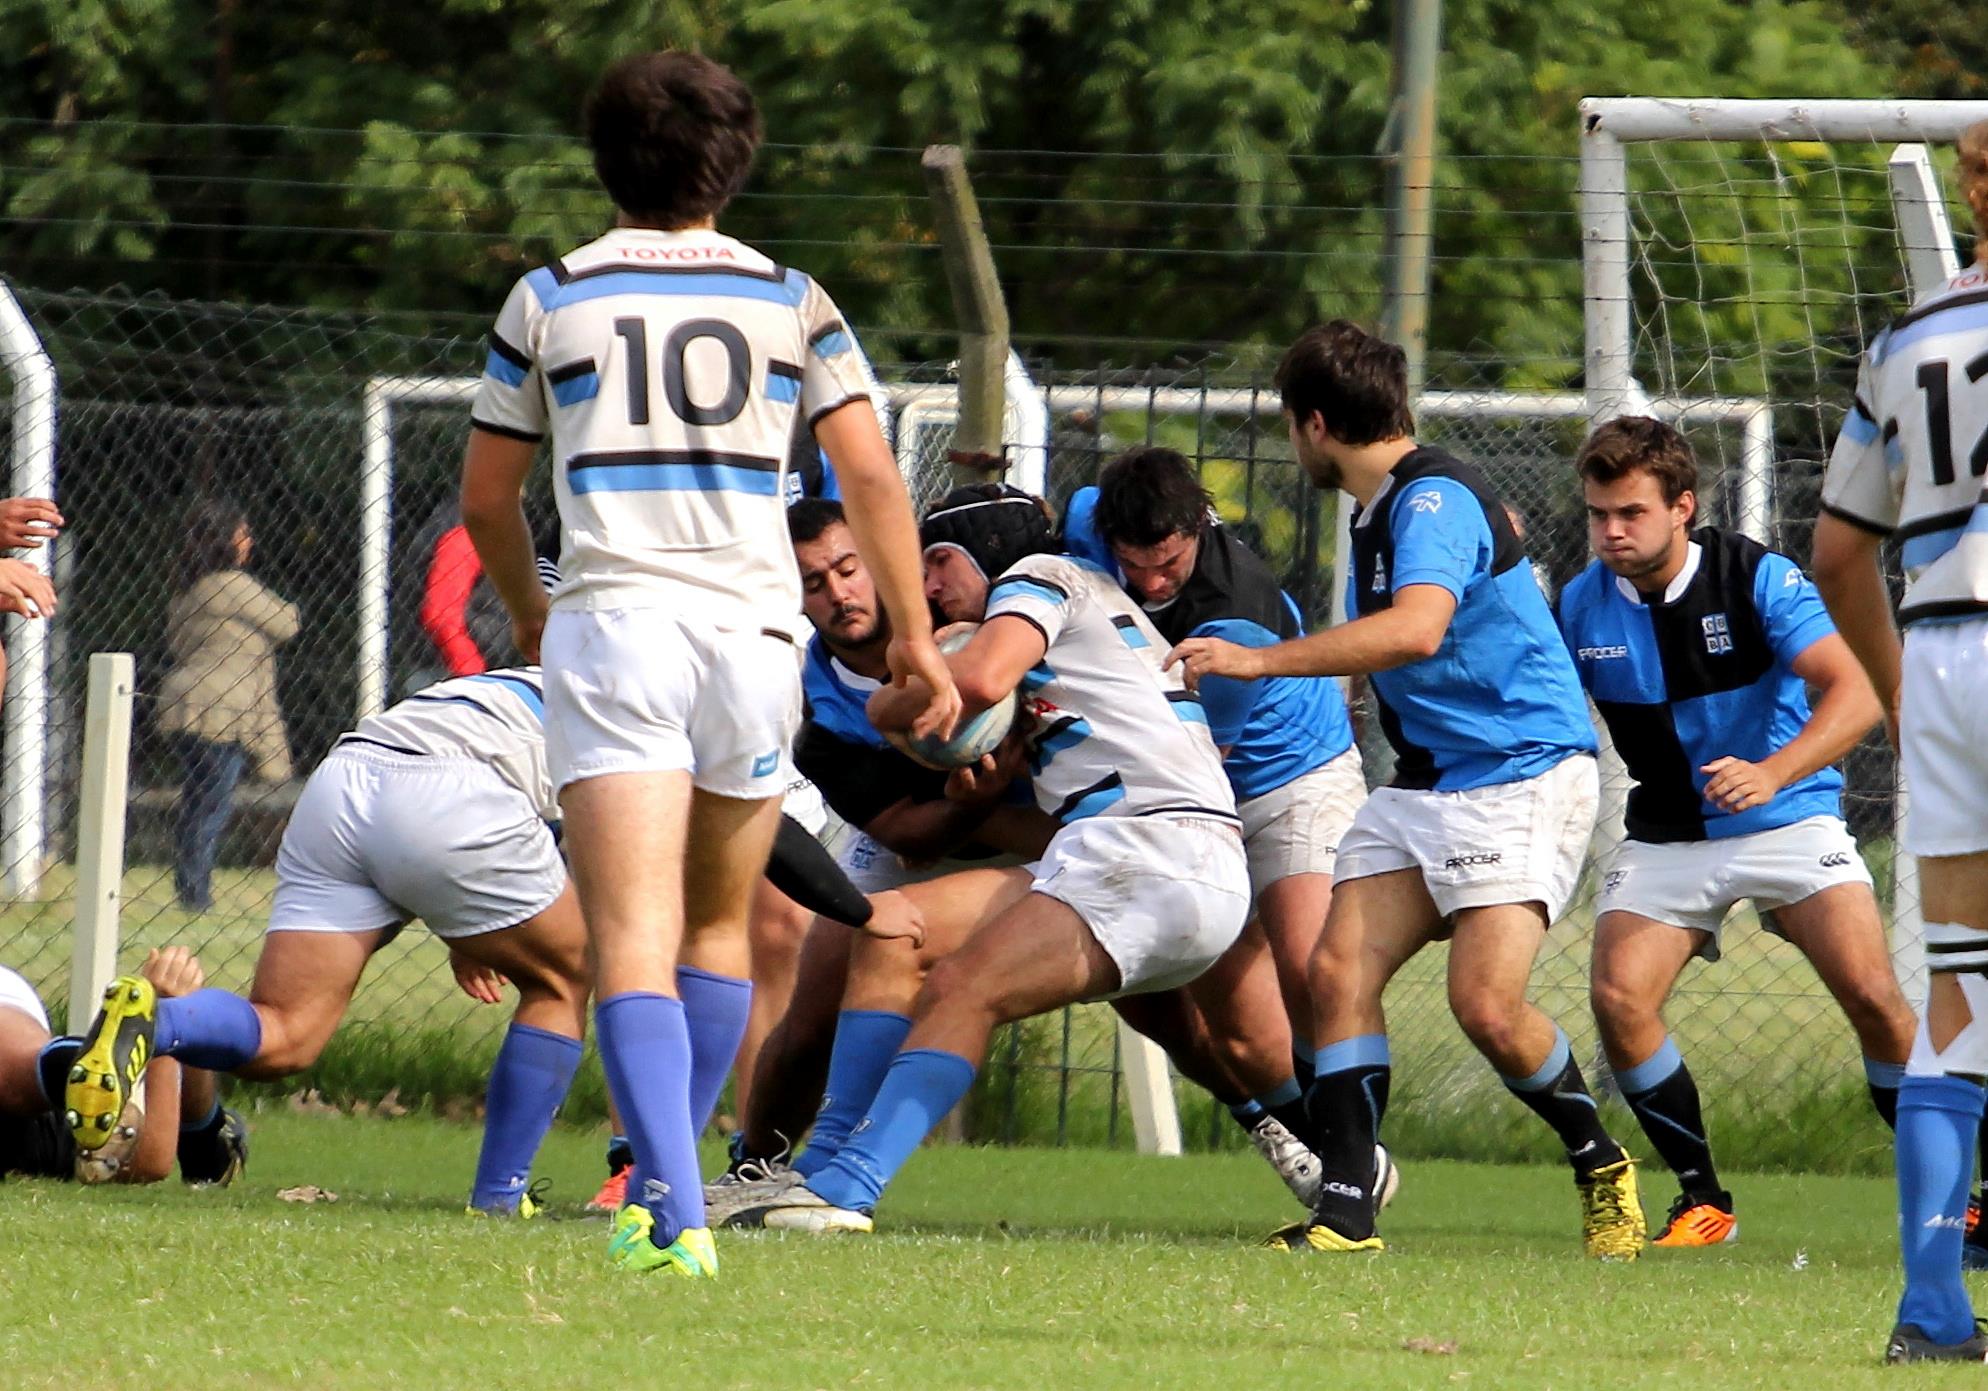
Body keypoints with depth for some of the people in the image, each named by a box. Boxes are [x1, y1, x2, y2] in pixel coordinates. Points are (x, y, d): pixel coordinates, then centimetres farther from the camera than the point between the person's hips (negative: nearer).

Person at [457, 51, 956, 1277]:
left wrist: (529, 611, 33)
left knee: (636, 939, -12)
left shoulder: (551, 299, 9)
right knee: (720, 925, 21)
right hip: (754, 628, 2)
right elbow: (871, 474, 3)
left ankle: (672, 1215, -28)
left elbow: (486, 498, 15)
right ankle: (669, 1177, 27)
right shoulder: (790, 300, 11)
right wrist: (916, 634, 9)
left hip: (614, 620, -2)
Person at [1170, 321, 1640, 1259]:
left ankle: (1600, 1163, 6)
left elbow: (1416, 629, -35)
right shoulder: (1374, 513, 15)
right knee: (1339, 968, -8)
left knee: (1486, 1004, -19)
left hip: (1522, 776, -9)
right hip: (1424, 784, 10)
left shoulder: (1435, 500, -17)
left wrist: (1261, 661, -34)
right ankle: (1346, 1208, -9)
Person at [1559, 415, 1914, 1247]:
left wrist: (1772, 773, -38)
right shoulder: (1581, 607, -4)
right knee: (1618, 998, -19)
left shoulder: (1756, 579, -15)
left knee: (1872, 998, -18)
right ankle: (1702, 1200, -3)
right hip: (1664, 835, 3)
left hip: (1788, 822, -3)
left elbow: (1855, 693, -23)